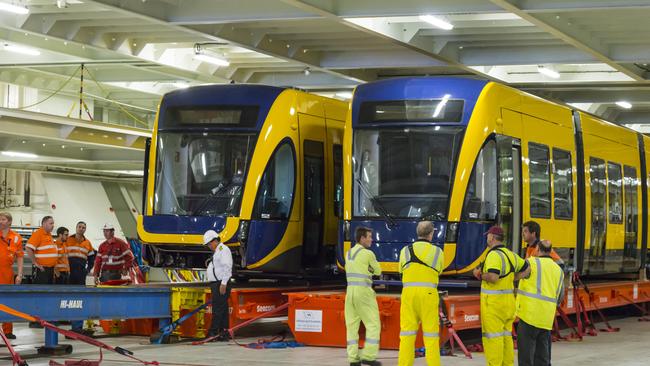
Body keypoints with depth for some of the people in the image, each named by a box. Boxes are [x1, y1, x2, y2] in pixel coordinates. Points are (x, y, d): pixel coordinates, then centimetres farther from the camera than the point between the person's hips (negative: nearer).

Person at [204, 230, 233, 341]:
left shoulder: (223, 249, -10)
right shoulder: (216, 252, 22)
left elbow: (227, 267, -18)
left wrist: (223, 284, -22)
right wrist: (213, 286, 18)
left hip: (221, 285, -10)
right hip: (216, 284, 10)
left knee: (218, 309, -12)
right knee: (222, 309, 8)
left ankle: (213, 332, -15)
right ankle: (224, 333, 8)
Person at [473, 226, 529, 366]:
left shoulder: (494, 255, -17)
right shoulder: (510, 254, 10)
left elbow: (493, 277, -29)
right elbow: (527, 269, 21)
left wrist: (480, 275, -10)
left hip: (493, 302, -8)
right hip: (508, 300, 8)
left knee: (492, 337, -5)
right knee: (506, 336, 11)